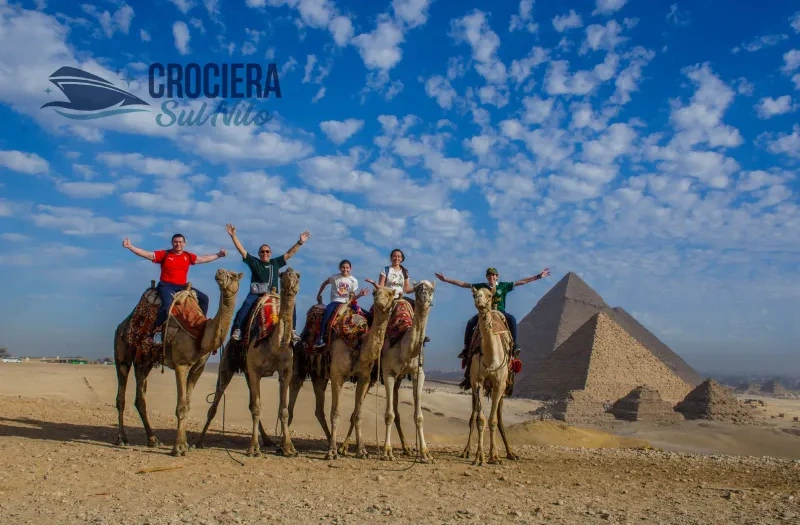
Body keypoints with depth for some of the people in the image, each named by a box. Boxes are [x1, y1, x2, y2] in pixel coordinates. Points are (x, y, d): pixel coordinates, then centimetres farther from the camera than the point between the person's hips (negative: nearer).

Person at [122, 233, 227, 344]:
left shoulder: (188, 256, 11)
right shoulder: (164, 254, 0)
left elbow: (204, 259, 24)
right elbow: (146, 254, -4)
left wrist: (218, 255, 25)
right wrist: (130, 246, -12)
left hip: (182, 286, 5)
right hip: (166, 285, -5)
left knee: (204, 298, -3)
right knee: (167, 303, -36)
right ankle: (157, 330, -24)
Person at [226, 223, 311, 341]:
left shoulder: (276, 263, 17)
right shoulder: (254, 262, 11)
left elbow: (289, 254, 18)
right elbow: (241, 250, 6)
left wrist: (300, 242, 12)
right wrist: (233, 235, -2)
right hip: (256, 294, -2)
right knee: (247, 304, -33)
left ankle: (292, 330, -8)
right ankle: (237, 329, -32)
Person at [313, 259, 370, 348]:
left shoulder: (354, 281, 4)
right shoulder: (335, 277, 0)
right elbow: (324, 283, 16)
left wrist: (360, 294, -14)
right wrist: (319, 294, 17)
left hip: (346, 303, 2)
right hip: (335, 301, -2)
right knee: (327, 311, -33)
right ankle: (320, 339, -33)